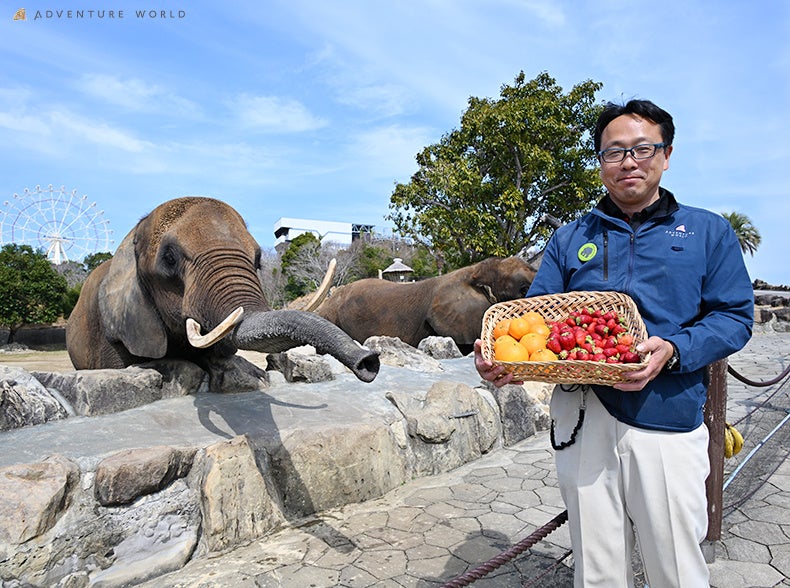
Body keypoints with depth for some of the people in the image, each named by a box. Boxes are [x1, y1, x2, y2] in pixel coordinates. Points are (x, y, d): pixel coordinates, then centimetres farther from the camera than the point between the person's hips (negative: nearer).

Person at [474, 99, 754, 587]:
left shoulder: (709, 231, 8)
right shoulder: (569, 239, 12)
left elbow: (736, 317, 2)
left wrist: (672, 350, -17)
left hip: (668, 422, -1)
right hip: (583, 416, 2)